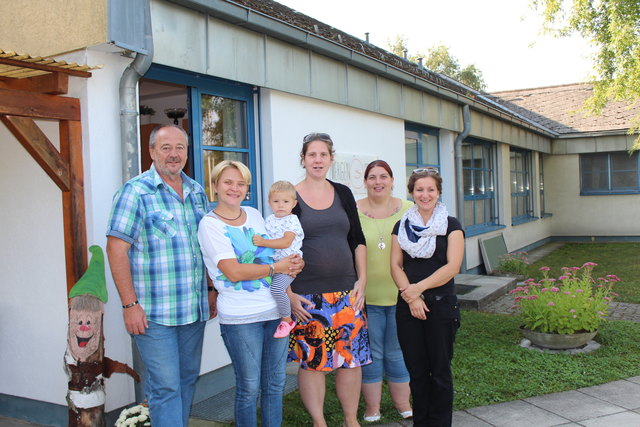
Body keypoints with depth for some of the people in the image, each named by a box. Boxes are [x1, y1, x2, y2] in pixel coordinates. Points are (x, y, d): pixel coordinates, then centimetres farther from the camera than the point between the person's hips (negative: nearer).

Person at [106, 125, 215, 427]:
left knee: (187, 379, 16)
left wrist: (212, 292, 16)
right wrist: (130, 304, -15)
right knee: (165, 386, -2)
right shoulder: (135, 191, -7)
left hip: (194, 309, 6)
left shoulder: (197, 192, 11)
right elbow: (116, 249, -11)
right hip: (153, 312, -6)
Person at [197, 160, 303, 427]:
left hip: (275, 310, 6)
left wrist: (292, 262, -2)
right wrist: (276, 267, -11)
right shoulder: (209, 224, -6)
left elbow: (276, 251, 20)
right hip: (240, 317, -5)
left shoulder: (254, 215, 12)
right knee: (249, 388, 4)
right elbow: (234, 272, -15)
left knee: (275, 383, 13)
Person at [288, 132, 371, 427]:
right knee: (311, 360, 3)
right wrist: (288, 293, -9)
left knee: (351, 358, 7)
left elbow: (357, 240, 12)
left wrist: (362, 280, 4)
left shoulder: (343, 193, 9)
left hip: (347, 292, 3)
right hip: (306, 295, -3)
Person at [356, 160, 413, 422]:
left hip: (400, 294, 1)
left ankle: (403, 403, 30)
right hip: (365, 296, -1)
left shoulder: (408, 210, 2)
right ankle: (372, 407, 25)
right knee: (370, 353, 9)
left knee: (398, 352, 12)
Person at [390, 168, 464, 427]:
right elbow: (395, 265, 4)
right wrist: (410, 295, -11)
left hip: (441, 305, -2)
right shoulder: (401, 226, 10)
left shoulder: (451, 226, 2)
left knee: (440, 371, 5)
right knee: (416, 371, 9)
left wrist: (419, 288, -14)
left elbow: (452, 266, -8)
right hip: (408, 306, 3)